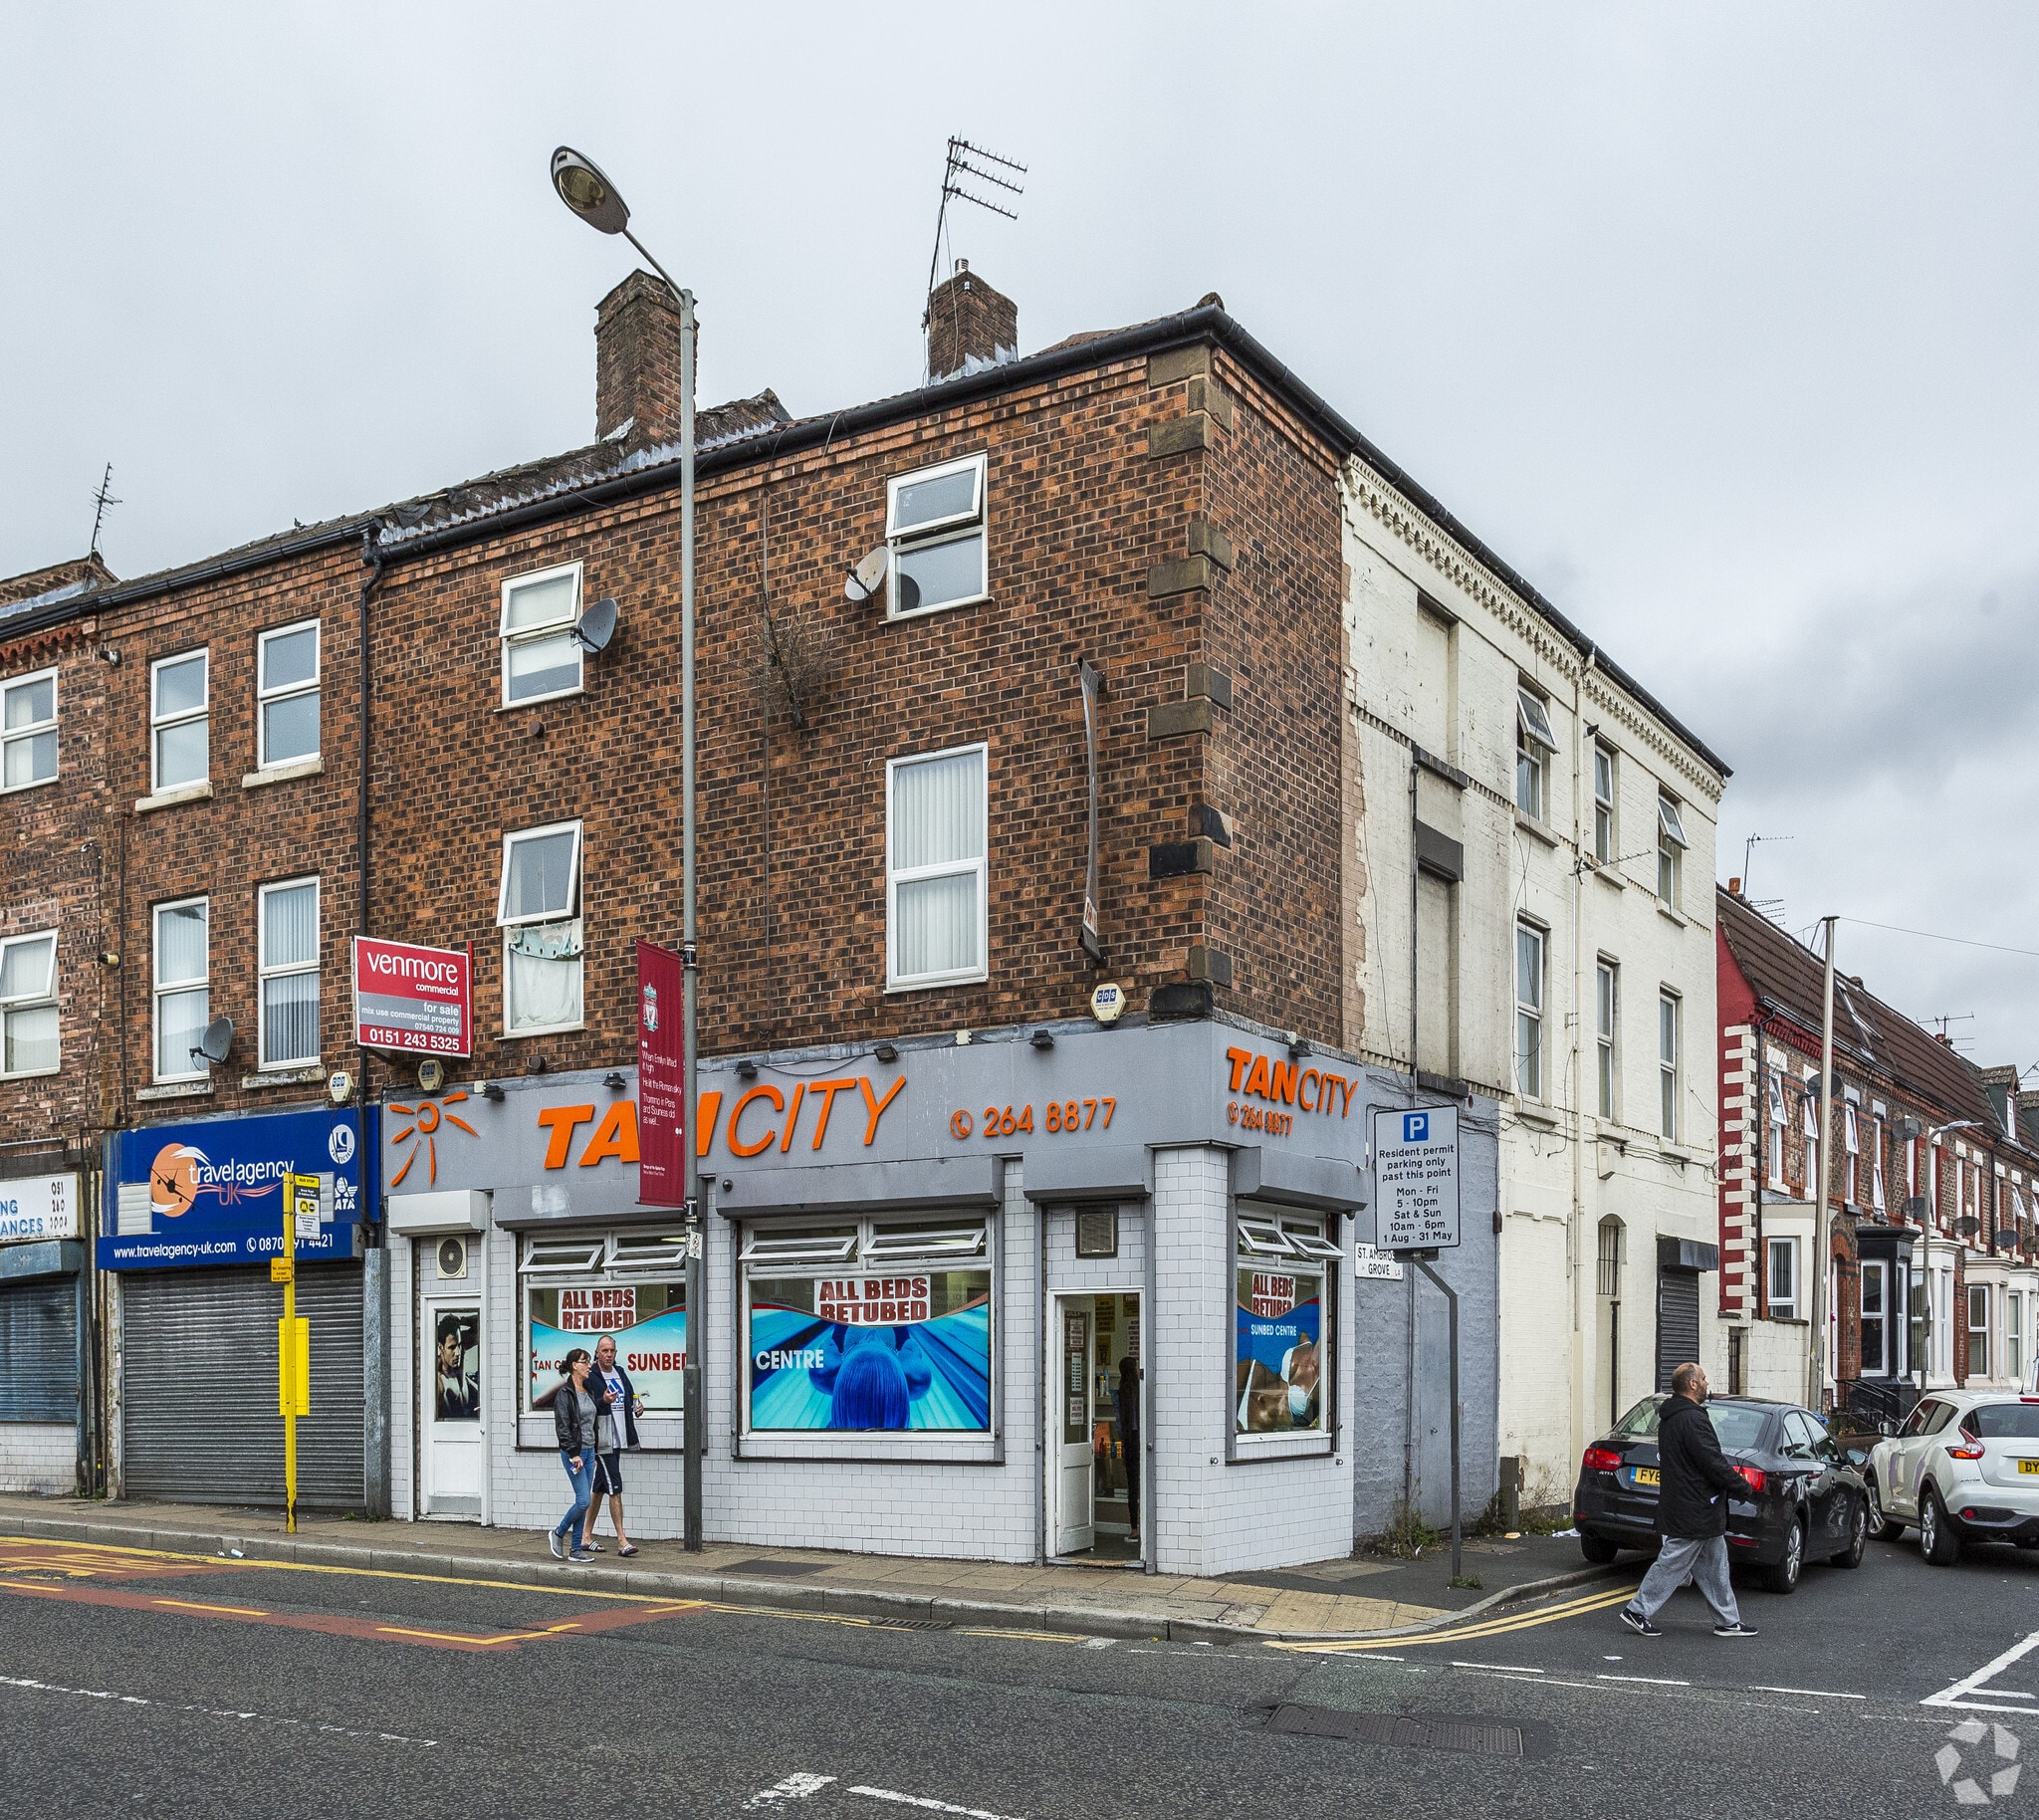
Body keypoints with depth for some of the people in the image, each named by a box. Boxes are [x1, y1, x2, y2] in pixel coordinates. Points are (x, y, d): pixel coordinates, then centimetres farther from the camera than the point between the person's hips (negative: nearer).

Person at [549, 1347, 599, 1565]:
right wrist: (574, 1454, -21)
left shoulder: (588, 1391, 13)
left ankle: (575, 1550, 9)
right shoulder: (565, 1394, -11)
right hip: (572, 1452, -8)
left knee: (583, 1503, 6)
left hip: (588, 1451, 8)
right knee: (583, 1500, -11)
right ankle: (559, 1532, 11)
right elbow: (562, 1428, -16)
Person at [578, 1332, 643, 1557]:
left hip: (618, 1439, 8)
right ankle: (622, 1540, -7)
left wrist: (637, 1408, 4)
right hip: (602, 1441, -8)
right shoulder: (590, 1377, -11)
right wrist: (603, 1401, -31)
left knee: (600, 1488, 14)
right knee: (615, 1488, -10)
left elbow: (629, 1398, 24)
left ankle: (586, 1537, 23)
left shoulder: (620, 1373, 13)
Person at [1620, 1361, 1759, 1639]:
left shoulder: (1669, 1418, 14)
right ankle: (1638, 1611, 2)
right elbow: (1713, 1462, -21)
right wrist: (1741, 1487, -9)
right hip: (1694, 1510, -11)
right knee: (1672, 1563, -3)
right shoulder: (1692, 1419, -20)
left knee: (1714, 1566, 14)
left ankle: (1728, 1621, 19)